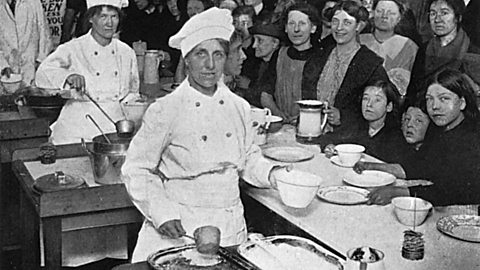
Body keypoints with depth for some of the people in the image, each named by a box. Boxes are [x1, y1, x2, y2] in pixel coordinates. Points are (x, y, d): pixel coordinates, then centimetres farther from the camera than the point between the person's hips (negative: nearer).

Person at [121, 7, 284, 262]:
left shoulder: (239, 107, 3)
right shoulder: (164, 111, -11)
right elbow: (137, 170, -6)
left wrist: (271, 173, -2)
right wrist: (162, 212, -16)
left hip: (230, 226, 4)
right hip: (178, 226, -4)